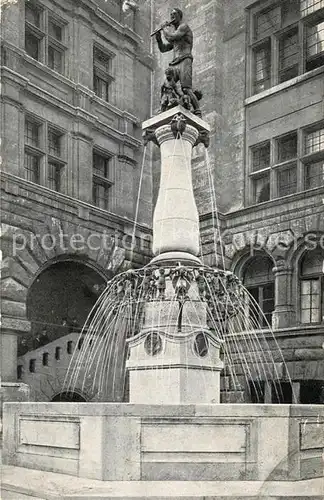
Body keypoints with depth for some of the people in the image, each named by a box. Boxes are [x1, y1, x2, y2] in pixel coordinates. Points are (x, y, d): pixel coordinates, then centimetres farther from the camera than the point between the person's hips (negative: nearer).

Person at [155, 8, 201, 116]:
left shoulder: (184, 26, 6)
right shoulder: (175, 32, 31)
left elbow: (170, 37, -11)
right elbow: (163, 49, 29)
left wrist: (165, 28, 8)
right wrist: (158, 38, 13)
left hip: (185, 61, -8)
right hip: (174, 65, 8)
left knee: (186, 89, -23)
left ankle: (197, 113, -27)